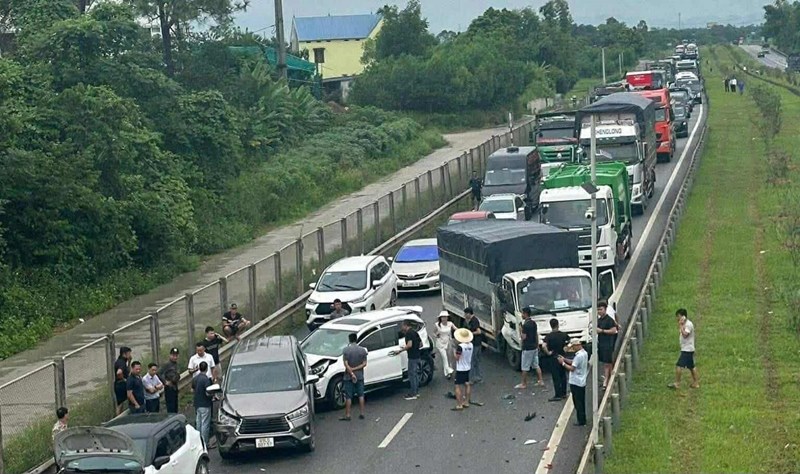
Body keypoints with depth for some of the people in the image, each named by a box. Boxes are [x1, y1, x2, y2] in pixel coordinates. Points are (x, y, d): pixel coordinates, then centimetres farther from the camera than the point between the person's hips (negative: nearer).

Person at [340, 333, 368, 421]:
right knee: (361, 395, 11)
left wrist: (351, 373, -13)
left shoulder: (346, 350, -10)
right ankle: (361, 414, 11)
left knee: (348, 397, 1)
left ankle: (347, 415, 3)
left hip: (349, 377, -2)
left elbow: (346, 364, -15)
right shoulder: (362, 350, -1)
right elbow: (364, 364, -5)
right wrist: (355, 369, -8)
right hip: (360, 376, 3)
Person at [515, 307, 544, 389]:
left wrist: (520, 330, -6)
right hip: (534, 347, 8)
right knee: (536, 365, 15)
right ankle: (540, 381, 15)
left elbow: (523, 337, -21)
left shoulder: (525, 325, -20)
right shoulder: (533, 323, 6)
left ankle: (524, 384, 9)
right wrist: (537, 345, 22)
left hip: (527, 348, -8)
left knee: (525, 368, 2)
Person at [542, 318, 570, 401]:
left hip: (554, 358, -5)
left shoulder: (549, 336, -16)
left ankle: (558, 396, 3)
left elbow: (544, 346, -30)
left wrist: (548, 352, -16)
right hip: (562, 356, 5)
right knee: (563, 375, 17)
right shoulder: (563, 335, -1)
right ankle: (564, 393, 25)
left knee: (556, 377, 0)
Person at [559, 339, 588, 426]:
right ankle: (583, 420, 22)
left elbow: (572, 368, -22)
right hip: (582, 382, 9)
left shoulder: (579, 356, -24)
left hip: (576, 383, -9)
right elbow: (574, 363, 14)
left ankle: (581, 421, 6)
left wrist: (563, 363, -11)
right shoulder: (584, 353, 7)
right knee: (581, 403, 16)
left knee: (578, 403, 0)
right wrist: (564, 359, 7)